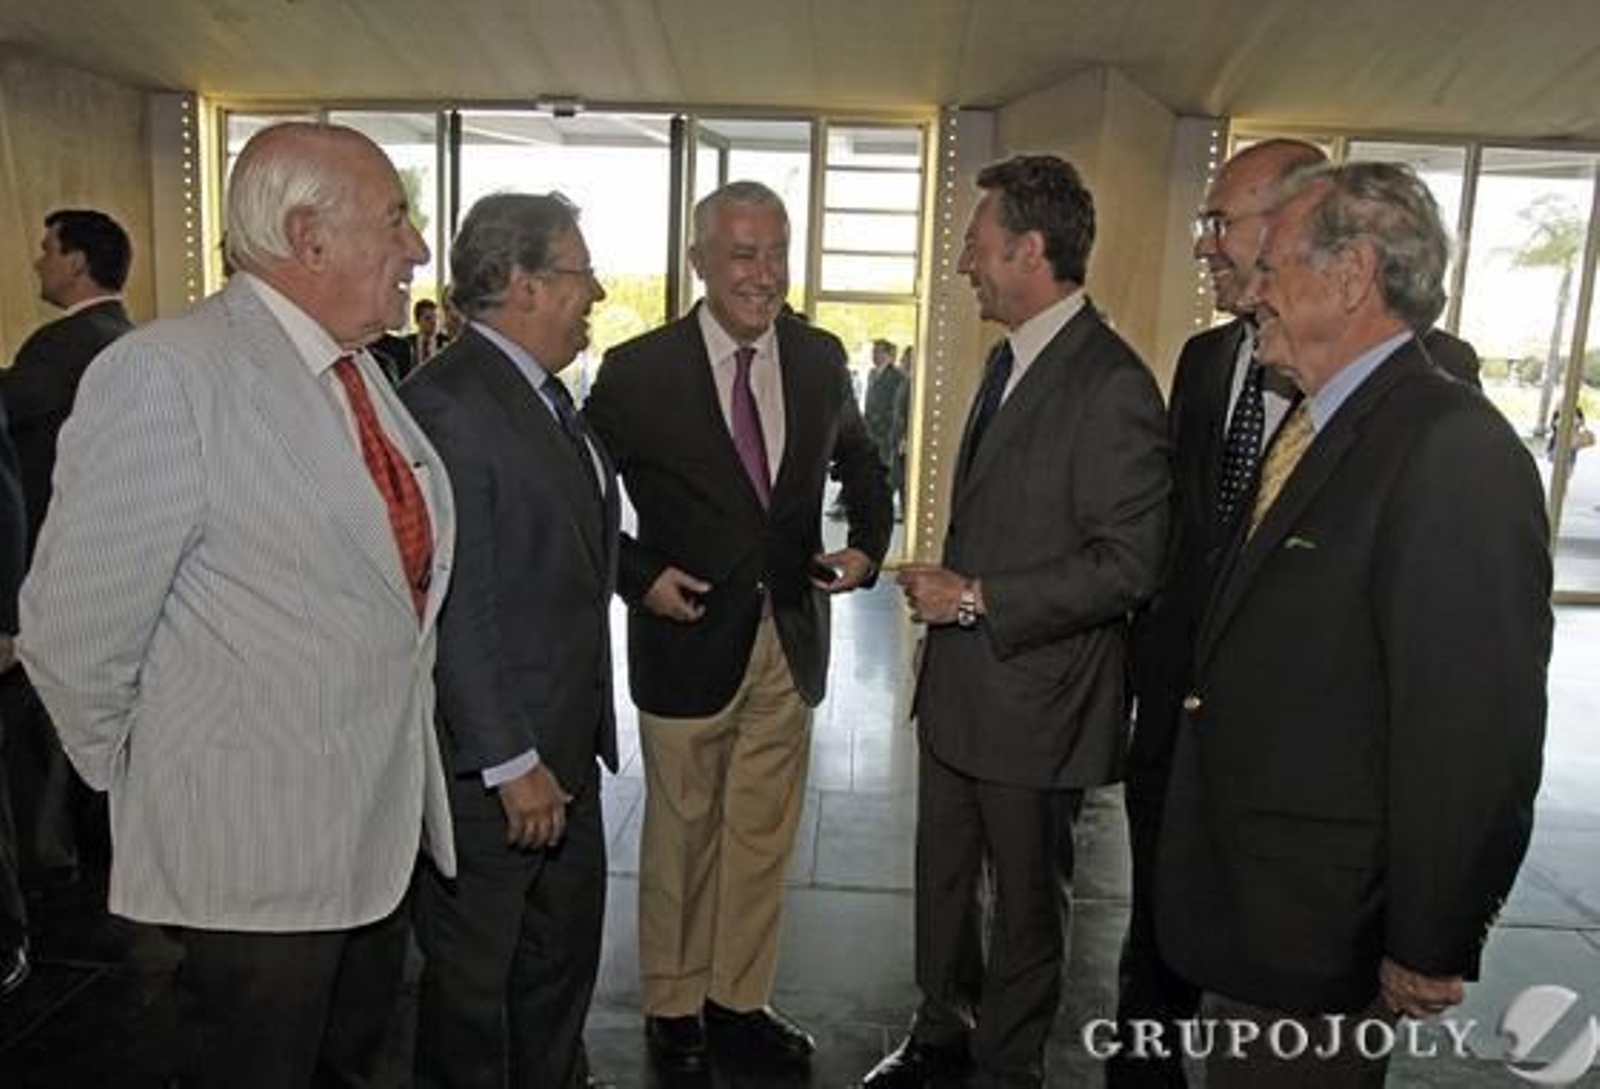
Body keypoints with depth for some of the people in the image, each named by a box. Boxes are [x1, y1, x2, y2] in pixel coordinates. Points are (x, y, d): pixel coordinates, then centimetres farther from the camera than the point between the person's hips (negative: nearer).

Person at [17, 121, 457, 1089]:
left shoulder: (361, 373, 7)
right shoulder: (164, 375, -19)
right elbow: (73, 633, -17)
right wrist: (152, 785, -3)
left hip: (380, 829, 7)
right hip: (258, 851, -7)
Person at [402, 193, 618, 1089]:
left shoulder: (547, 392, 10)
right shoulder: (448, 402, -20)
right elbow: (456, 609, -22)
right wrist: (512, 762, -20)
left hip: (568, 744, 9)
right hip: (492, 761, -9)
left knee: (565, 954, 24)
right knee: (472, 974, 13)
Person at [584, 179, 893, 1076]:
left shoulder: (822, 358, 2)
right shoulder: (638, 370, -9)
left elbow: (859, 463, 17)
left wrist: (869, 545, 1)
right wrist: (637, 575, -13)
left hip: (792, 641, 4)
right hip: (690, 639, -3)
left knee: (764, 837, 15)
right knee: (681, 837, 13)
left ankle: (739, 999, 36)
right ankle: (673, 1008, 35)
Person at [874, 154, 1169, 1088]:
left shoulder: (1112, 387, -19)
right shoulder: (1010, 360, 10)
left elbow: (1129, 564, -22)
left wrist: (978, 598, -20)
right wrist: (948, 592, 11)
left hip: (1035, 699, -8)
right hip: (959, 685, 9)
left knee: (1026, 902, 14)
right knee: (943, 879, 22)